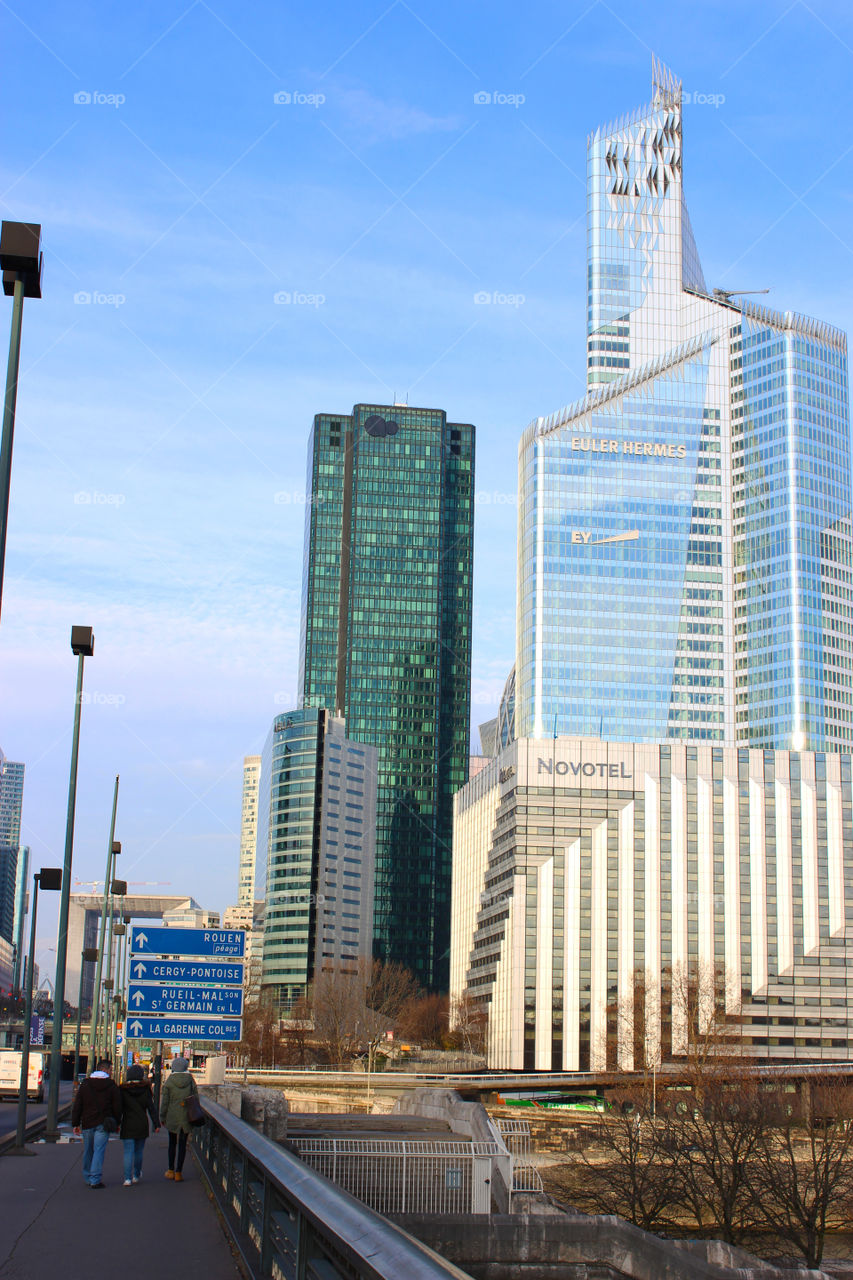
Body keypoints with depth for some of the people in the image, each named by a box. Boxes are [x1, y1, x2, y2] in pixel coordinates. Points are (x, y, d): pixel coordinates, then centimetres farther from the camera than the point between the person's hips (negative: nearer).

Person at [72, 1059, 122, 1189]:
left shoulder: (85, 1084, 4)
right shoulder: (112, 1086, -3)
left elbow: (77, 1106, 3)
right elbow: (117, 1107, 0)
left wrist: (76, 1123, 7)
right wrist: (116, 1123, 12)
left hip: (87, 1123, 3)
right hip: (103, 1124, -2)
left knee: (87, 1151, 15)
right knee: (99, 1151, -3)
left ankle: (88, 1177, 26)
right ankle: (95, 1180, -9)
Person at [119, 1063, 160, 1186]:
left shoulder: (123, 1090, -5)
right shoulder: (145, 1089, -4)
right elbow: (151, 1108, -4)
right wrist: (156, 1124, -1)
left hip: (127, 1125, -1)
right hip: (142, 1125, 1)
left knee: (128, 1152, -1)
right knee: (139, 1150, 17)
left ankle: (128, 1178, -12)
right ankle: (136, 1175, 30)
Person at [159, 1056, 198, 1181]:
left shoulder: (169, 1082, -6)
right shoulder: (191, 1081, -1)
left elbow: (164, 1101, -3)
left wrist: (162, 1117, 6)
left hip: (172, 1117, -1)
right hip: (187, 1117, 1)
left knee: (172, 1143, 15)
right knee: (182, 1144, 5)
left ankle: (171, 1170, 18)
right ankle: (178, 1172, 4)